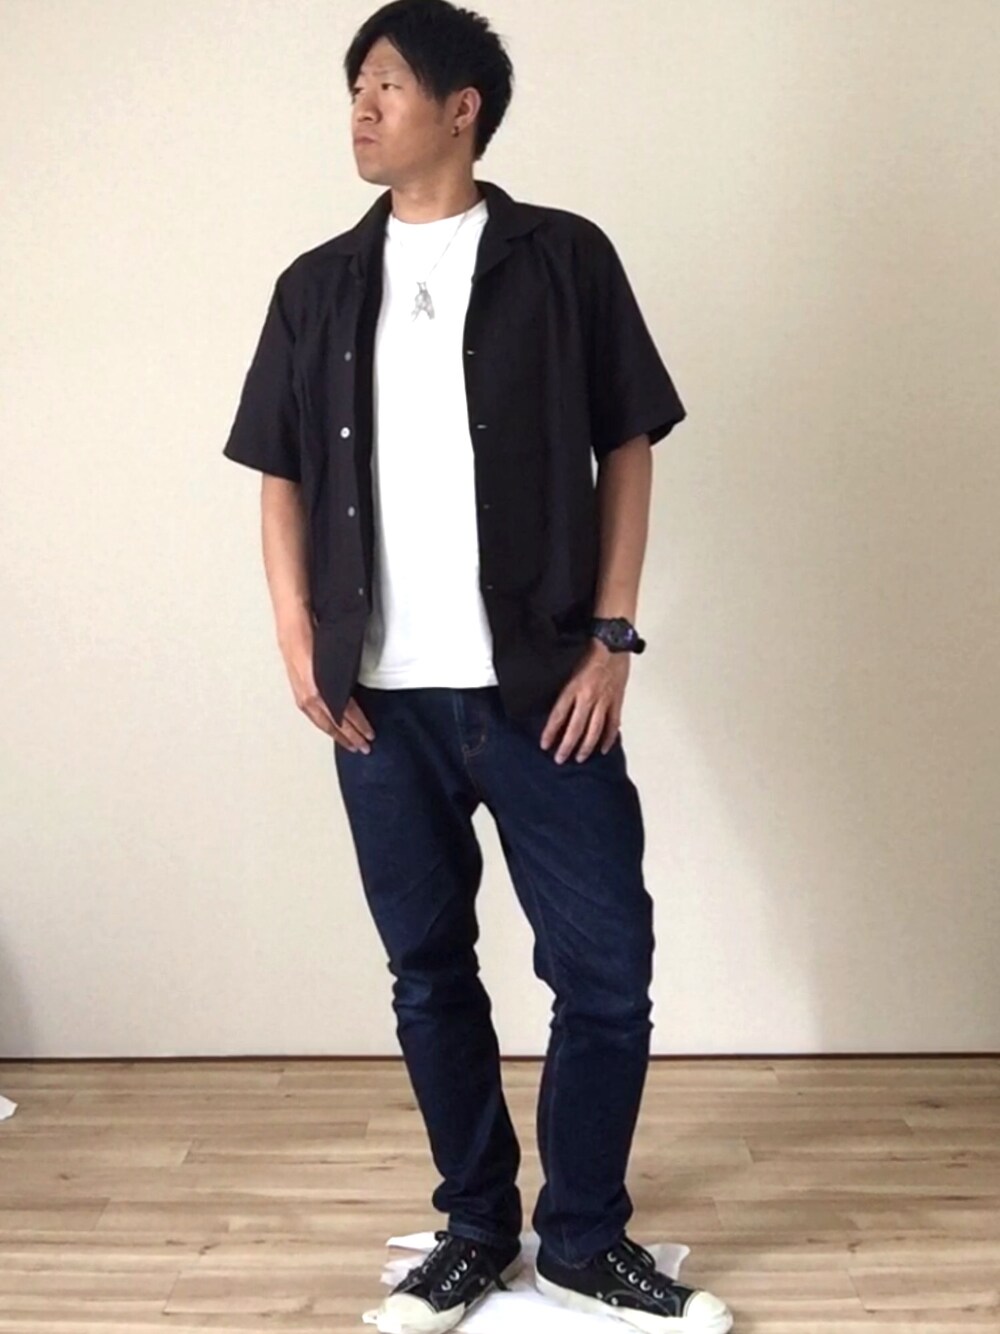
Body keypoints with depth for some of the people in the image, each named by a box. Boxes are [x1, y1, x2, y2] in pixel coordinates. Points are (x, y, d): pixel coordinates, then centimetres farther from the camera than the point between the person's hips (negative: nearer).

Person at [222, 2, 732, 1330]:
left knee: (606, 966, 0)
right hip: (382, 697, 3)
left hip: (541, 685, -2)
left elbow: (628, 450, 2)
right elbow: (284, 477, 12)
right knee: (430, 970, 10)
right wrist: (299, 640, 0)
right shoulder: (319, 287, 10)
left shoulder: (564, 259, 2)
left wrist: (611, 638, -5)